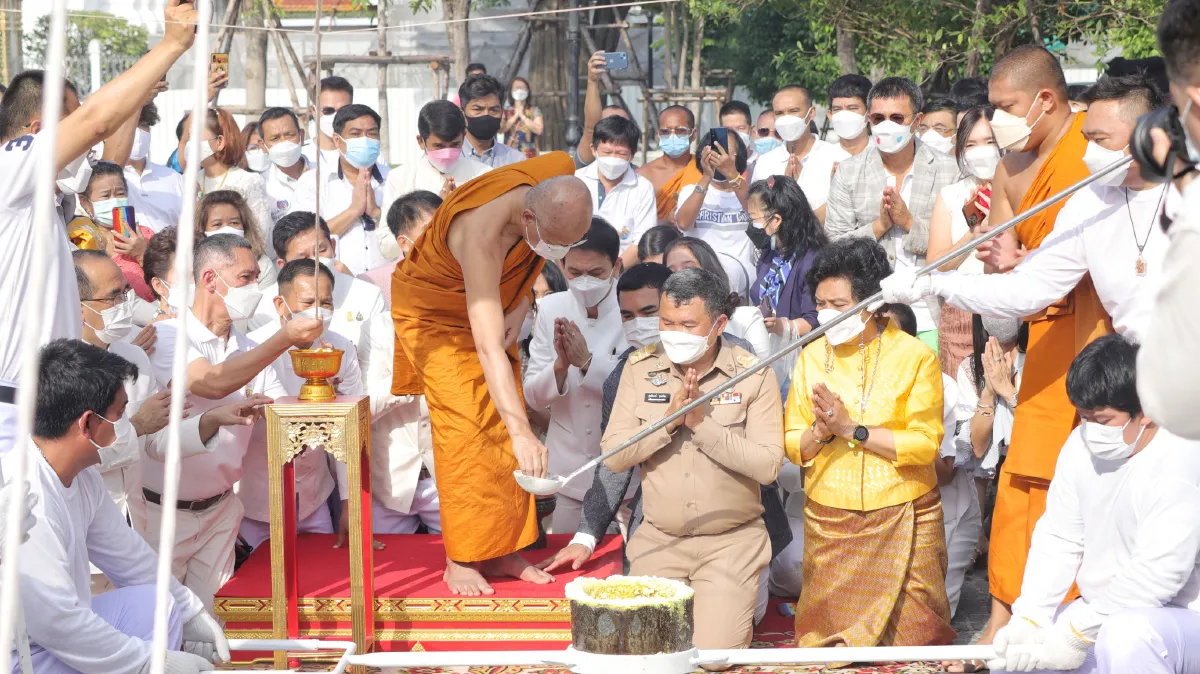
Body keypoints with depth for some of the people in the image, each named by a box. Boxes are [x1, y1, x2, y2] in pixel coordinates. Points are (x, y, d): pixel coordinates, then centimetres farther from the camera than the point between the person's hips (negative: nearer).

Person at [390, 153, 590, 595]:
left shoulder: (561, 174, -27)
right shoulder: (481, 235, -45)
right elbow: (489, 348, -49)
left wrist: (522, 302, -10)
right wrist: (523, 432, -57)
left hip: (496, 303, 7)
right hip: (434, 312, -6)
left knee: (503, 428, 3)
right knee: (465, 428, -13)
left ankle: (500, 551, 9)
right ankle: (459, 561, -5)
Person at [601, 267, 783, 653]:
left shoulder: (754, 375, -6)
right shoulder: (640, 368, 1)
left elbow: (768, 465, -15)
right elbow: (613, 457, -5)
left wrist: (702, 422, -20)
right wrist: (670, 417, -18)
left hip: (731, 545, -2)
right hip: (658, 543, 3)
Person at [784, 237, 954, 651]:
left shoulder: (914, 356, -4)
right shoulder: (812, 357, 7)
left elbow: (926, 445, -13)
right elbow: (792, 446, 4)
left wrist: (851, 429, -15)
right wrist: (820, 432, -16)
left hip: (902, 520, -3)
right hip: (828, 521, 3)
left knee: (912, 633, -1)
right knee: (827, 635, 3)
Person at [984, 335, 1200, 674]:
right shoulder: (1081, 444, 0)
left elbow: (1157, 575, -28)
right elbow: (1058, 538, 2)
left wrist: (1076, 634, -26)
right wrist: (1030, 619, -11)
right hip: (1101, 613, 8)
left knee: (1125, 638, -38)